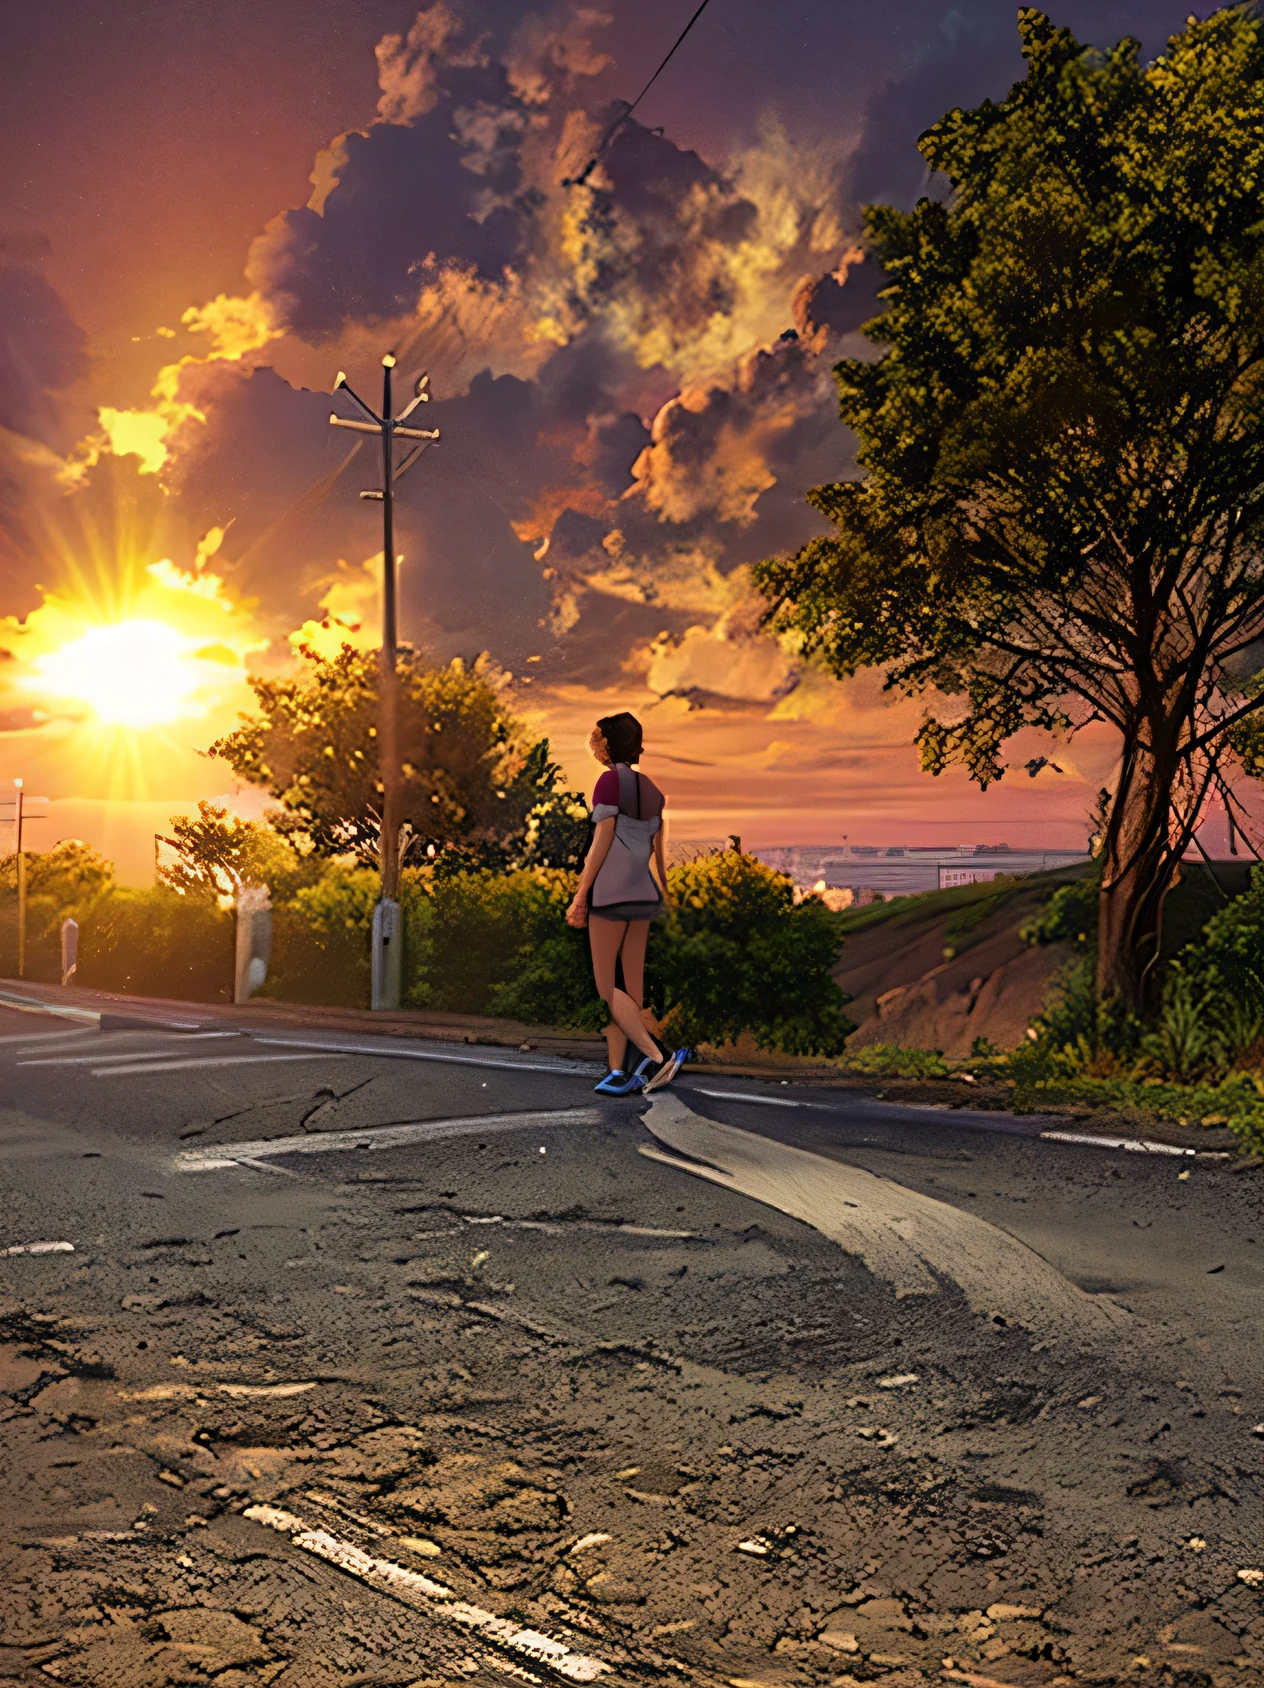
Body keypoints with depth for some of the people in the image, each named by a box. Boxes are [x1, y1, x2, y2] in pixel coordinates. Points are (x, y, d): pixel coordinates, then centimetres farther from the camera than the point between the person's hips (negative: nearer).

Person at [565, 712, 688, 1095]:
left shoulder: (610, 780, -9)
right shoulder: (651, 789, 13)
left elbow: (601, 843, -12)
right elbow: (659, 850, 12)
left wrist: (580, 894, -10)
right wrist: (666, 894, 16)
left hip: (610, 890, -8)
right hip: (642, 892, 8)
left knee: (607, 987, -2)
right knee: (631, 988, 6)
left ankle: (658, 1056, -12)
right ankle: (619, 1071, 6)